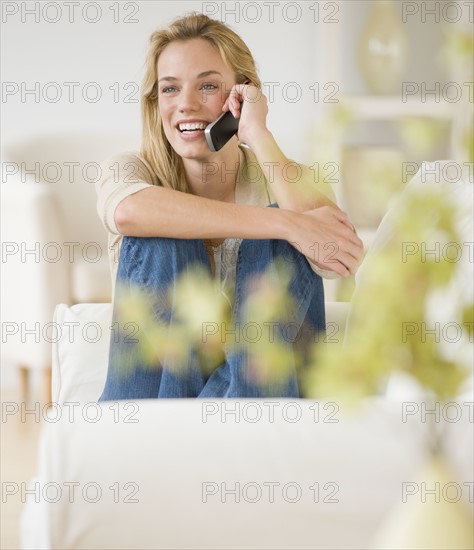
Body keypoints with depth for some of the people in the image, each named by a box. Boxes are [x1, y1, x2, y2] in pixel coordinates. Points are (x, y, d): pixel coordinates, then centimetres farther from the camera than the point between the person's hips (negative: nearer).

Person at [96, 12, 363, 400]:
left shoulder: (280, 178, -2)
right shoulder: (128, 171, -4)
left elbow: (333, 257, -27)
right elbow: (128, 211, -33)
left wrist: (257, 133, -22)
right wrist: (286, 224, -37)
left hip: (258, 387, 1)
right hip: (153, 381, -1)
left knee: (279, 244, -22)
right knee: (158, 238, -23)